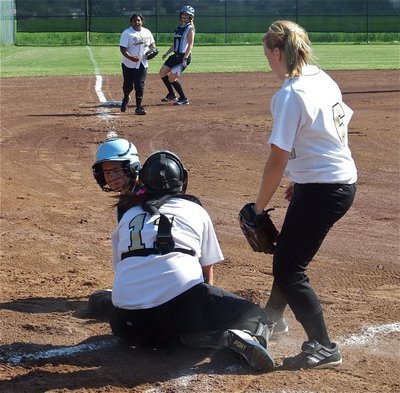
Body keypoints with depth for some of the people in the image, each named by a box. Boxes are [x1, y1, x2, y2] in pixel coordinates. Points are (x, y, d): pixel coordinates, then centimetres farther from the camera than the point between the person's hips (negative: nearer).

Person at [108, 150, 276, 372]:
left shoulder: (128, 216, 26)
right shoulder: (195, 210, 20)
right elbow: (208, 271, 25)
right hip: (182, 300, -2)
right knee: (253, 316, 13)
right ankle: (237, 337, -21)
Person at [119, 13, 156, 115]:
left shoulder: (147, 32, 7)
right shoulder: (126, 33, -9)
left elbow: (152, 44, 22)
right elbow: (123, 49, -15)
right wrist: (130, 57, -32)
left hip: (143, 64, 2)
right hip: (129, 64, -2)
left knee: (140, 86, -6)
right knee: (128, 85, 10)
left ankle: (138, 107, -4)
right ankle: (126, 98, 42)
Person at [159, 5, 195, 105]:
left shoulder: (190, 29, -9)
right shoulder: (179, 27, 16)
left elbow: (190, 45, -18)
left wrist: (185, 58, -27)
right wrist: (166, 53, 23)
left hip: (184, 56, -9)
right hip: (176, 55, 9)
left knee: (172, 78, -12)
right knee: (162, 73, 12)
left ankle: (184, 99, 0)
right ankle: (171, 95, 23)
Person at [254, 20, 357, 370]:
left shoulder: (290, 95, -19)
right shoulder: (324, 80, 7)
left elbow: (278, 158, -20)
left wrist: (259, 208, -10)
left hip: (322, 190, -10)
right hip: (344, 180, 10)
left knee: (288, 269, -1)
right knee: (288, 253, 26)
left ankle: (323, 347, 1)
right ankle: (273, 315, 45)